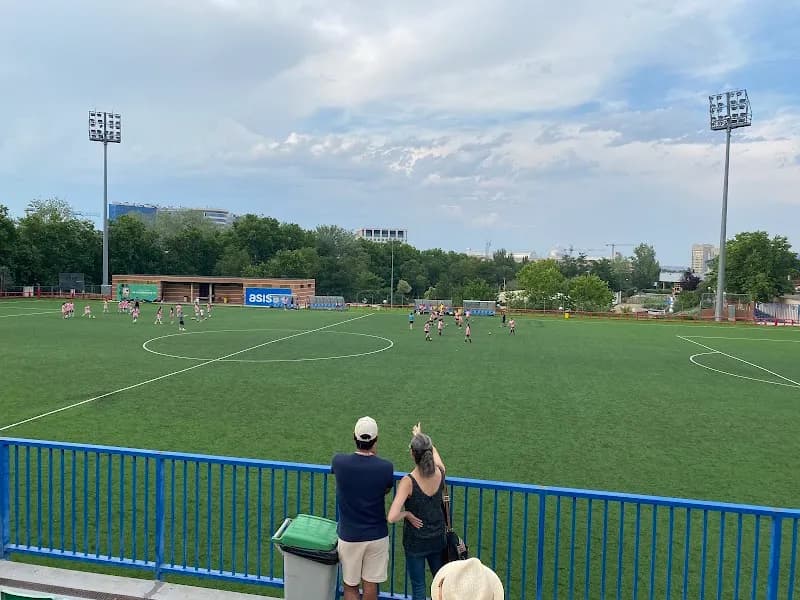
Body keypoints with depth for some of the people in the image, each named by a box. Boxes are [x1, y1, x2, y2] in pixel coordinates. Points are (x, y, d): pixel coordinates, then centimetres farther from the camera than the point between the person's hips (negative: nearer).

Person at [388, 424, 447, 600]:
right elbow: (433, 451, 9)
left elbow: (392, 517, -35)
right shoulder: (440, 472, -15)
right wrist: (420, 436, 24)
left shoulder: (408, 482, -28)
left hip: (415, 541, -4)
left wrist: (406, 514, -15)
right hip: (438, 538, 4)